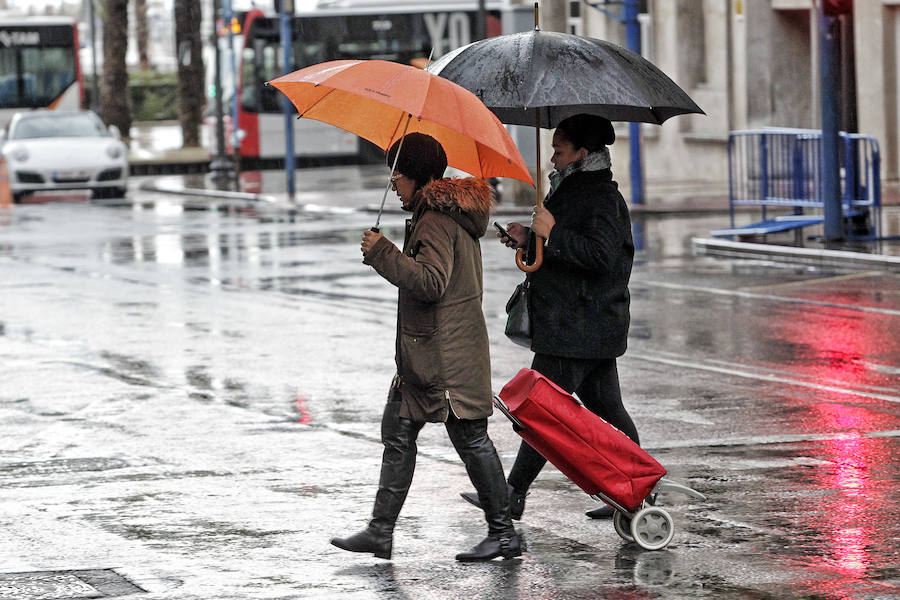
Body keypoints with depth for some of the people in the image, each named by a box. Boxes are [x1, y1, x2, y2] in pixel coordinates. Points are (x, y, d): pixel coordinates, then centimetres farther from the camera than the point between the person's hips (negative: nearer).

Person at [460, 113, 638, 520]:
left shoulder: (600, 198, -16)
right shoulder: (582, 191, 18)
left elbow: (600, 254, -28)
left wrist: (552, 233, -25)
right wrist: (529, 238, 17)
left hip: (574, 330, -11)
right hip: (597, 330, 11)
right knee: (606, 408, 11)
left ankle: (514, 494, -1)